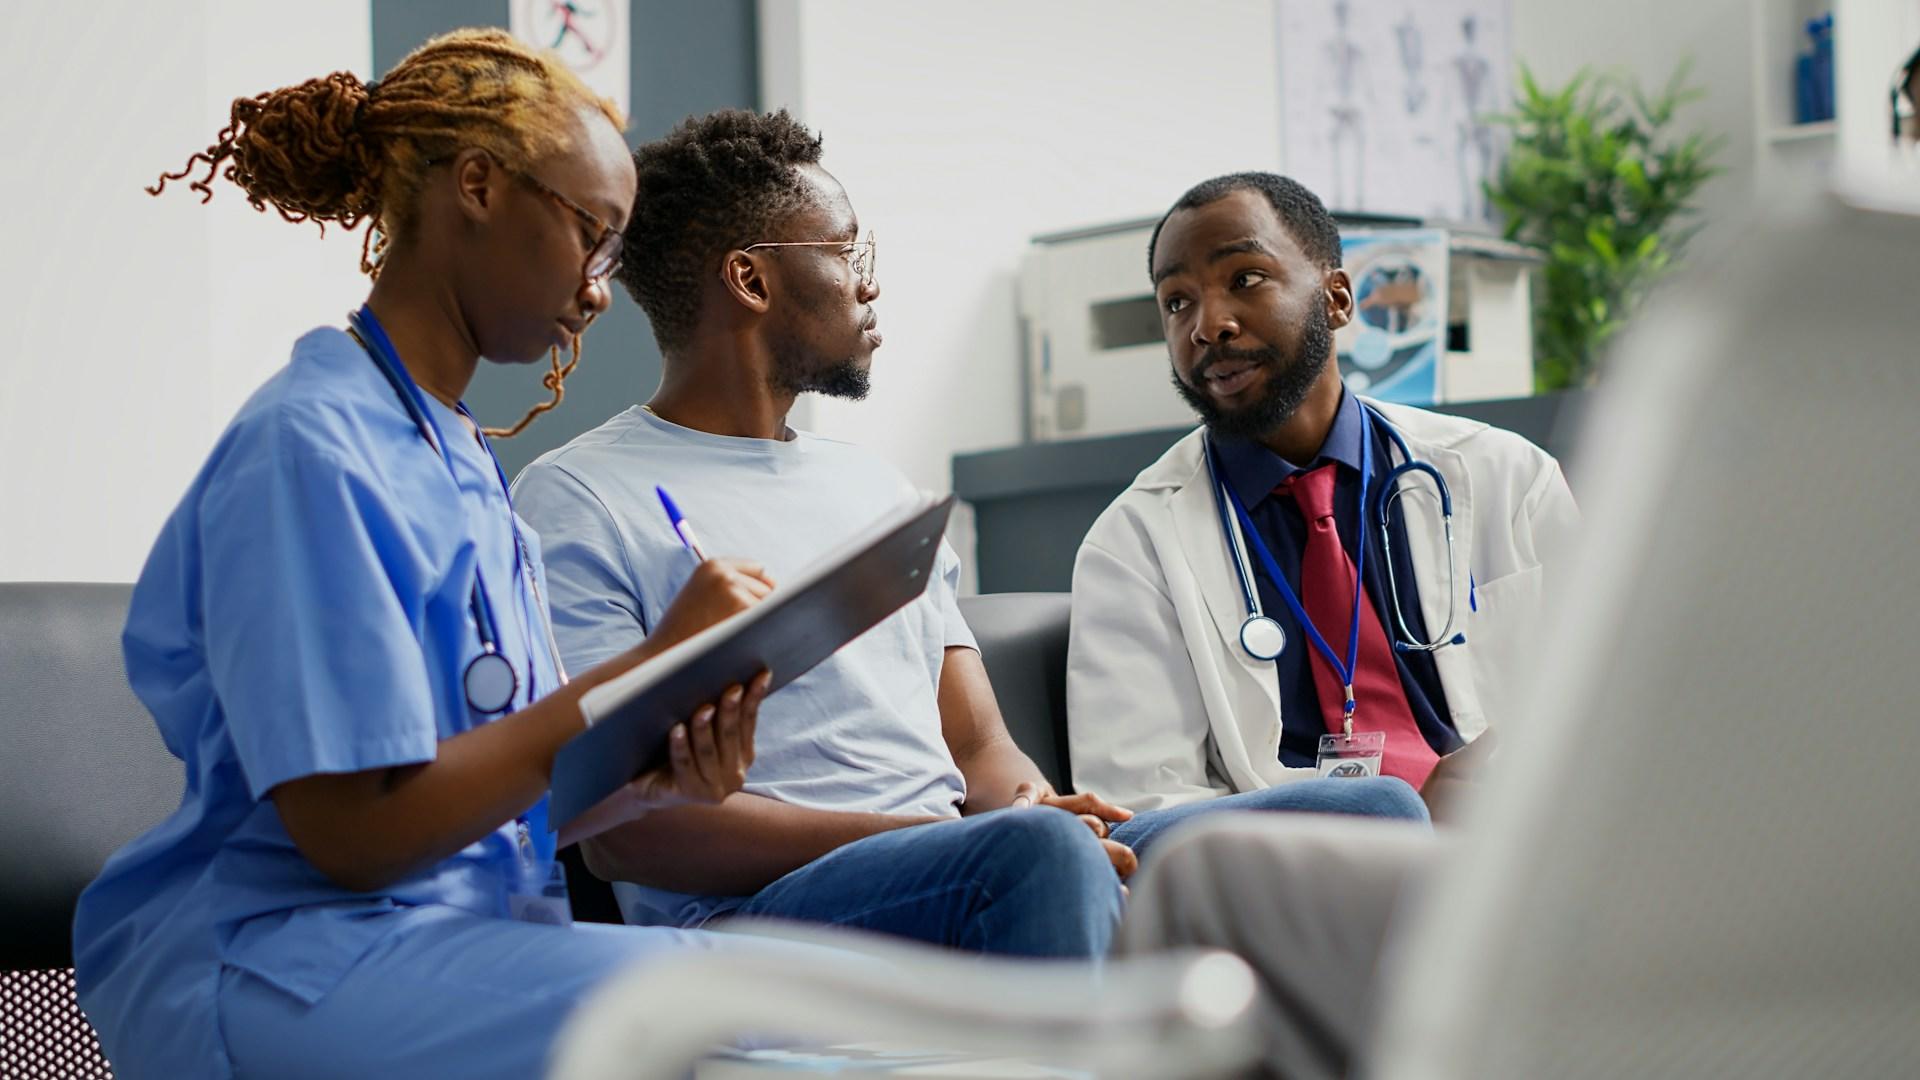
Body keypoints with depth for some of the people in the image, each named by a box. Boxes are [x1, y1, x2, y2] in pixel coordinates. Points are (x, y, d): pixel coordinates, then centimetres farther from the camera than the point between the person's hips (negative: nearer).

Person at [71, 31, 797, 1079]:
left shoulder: (461, 464, 16)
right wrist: (650, 662, -15)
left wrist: (653, 778, -6)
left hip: (466, 931, 9)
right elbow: (354, 830, -18)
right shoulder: (311, 449, -12)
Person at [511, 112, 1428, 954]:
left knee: (1372, 811, -14)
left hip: (976, 873, 7)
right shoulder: (579, 502, 2)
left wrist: (1027, 805, -7)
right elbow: (621, 829, -10)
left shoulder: (877, 490, 26)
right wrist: (977, 833, -18)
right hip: (750, 915, -6)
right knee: (1035, 849, -39)